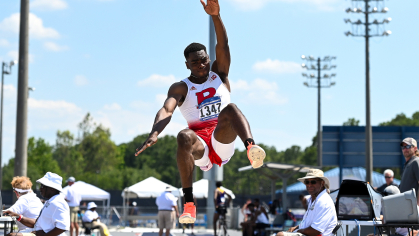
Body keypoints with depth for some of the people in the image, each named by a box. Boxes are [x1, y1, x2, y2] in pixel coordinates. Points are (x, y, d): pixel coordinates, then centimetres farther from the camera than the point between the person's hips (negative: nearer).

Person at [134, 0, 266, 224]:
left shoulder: (219, 75, 14)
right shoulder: (180, 88, 7)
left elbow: (223, 44, -2)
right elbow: (166, 110, -13)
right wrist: (154, 133, -35)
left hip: (223, 141, 1)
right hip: (200, 147, -1)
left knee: (229, 108, -27)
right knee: (184, 136, -37)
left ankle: (251, 147, -55)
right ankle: (188, 202, -41)